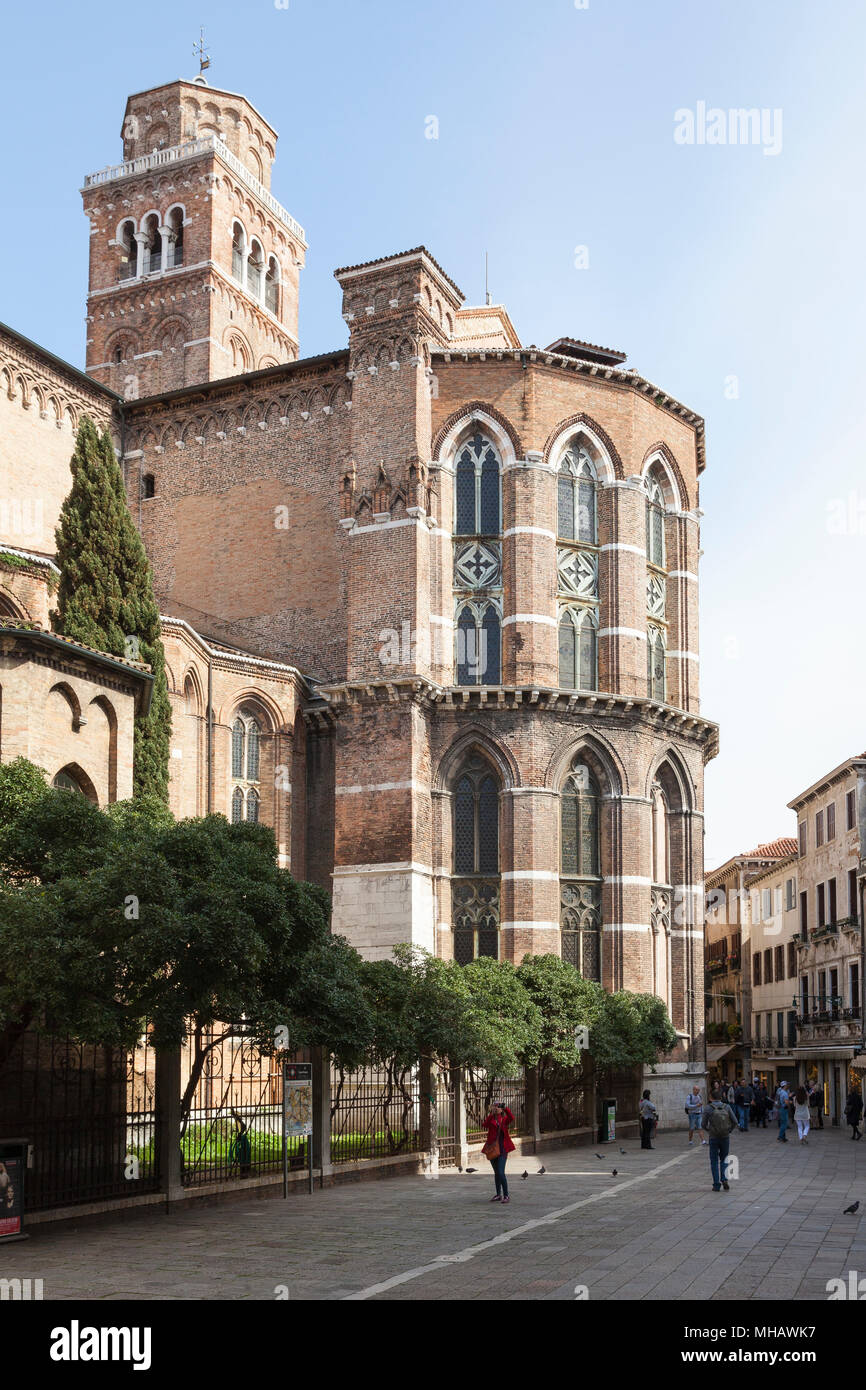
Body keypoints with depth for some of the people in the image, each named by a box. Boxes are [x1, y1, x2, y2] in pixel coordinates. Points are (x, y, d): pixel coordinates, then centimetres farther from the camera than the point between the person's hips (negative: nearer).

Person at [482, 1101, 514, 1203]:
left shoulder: (504, 1119, 4)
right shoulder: (491, 1119, 6)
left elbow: (511, 1119, -19)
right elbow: (486, 1123, -17)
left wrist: (506, 1109, -32)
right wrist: (492, 1113, -30)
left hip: (502, 1148, -3)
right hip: (492, 1148, 3)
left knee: (501, 1172, -14)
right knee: (496, 1173, 14)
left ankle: (506, 1195, -6)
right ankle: (498, 1195, 25)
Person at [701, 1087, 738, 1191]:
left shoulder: (708, 1108, -7)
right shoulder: (727, 1107, -2)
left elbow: (703, 1124, -6)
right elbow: (735, 1121, -5)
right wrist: (730, 1131, 12)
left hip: (713, 1138, -2)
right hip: (725, 1137, 2)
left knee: (714, 1162, 10)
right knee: (724, 1159, 17)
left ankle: (716, 1185, 7)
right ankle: (724, 1179, -4)